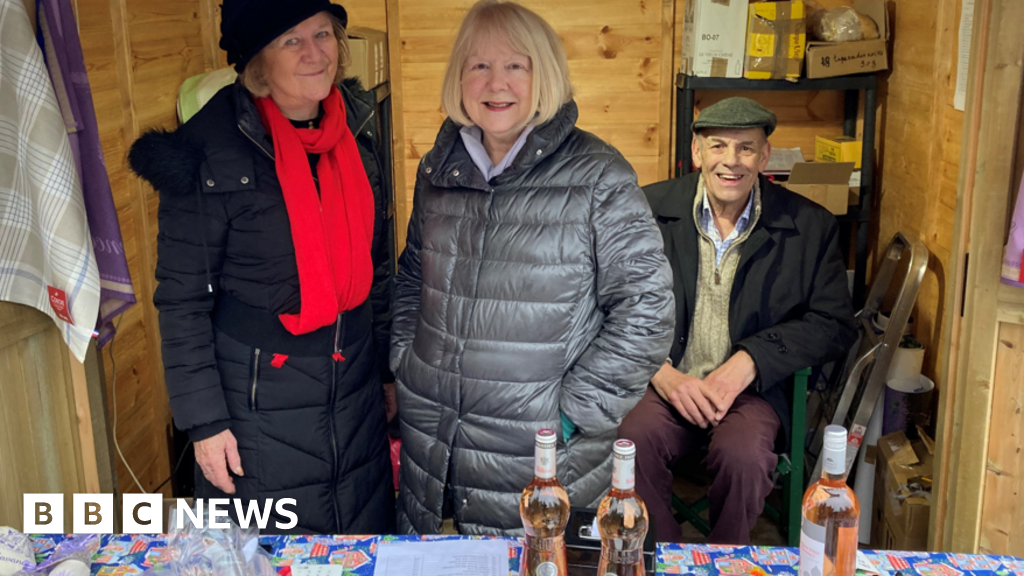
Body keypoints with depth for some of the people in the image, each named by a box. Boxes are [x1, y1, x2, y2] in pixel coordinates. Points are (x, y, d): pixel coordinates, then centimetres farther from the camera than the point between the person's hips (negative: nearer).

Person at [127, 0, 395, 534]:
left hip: (357, 388, 5)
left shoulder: (358, 129, 1)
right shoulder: (209, 150, -15)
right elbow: (182, 298, -12)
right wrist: (205, 421, -12)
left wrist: (389, 367, 12)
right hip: (258, 398, -5)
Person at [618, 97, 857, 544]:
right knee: (635, 439, -29)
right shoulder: (650, 210, 4)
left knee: (743, 455, -31)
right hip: (664, 383, 1)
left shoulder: (810, 226, 3)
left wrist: (751, 360, -14)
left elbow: (835, 324, 0)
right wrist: (663, 373, -15)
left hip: (753, 389, 0)